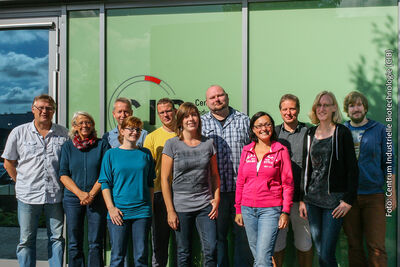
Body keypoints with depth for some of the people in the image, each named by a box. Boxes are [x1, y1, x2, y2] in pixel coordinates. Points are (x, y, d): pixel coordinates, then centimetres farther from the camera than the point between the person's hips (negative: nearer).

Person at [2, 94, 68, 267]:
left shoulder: (63, 134, 3)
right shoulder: (19, 133, 2)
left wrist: (65, 186, 5)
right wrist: (22, 182, 4)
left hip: (56, 195, 1)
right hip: (28, 195, 0)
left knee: (57, 238, 9)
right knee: (26, 240, 6)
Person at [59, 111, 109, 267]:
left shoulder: (102, 145, 5)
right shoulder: (67, 146, 8)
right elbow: (63, 175, 2)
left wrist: (92, 193, -11)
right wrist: (80, 193, -10)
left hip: (97, 199, -1)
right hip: (73, 198, 1)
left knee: (95, 243, 1)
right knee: (74, 243, 5)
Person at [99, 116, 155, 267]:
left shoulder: (145, 154, 10)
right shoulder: (111, 154, 4)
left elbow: (150, 183, 14)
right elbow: (105, 183, 1)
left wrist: (150, 206, 8)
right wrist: (111, 208, -8)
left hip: (142, 211, 2)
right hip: (118, 212, -1)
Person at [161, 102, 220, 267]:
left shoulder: (208, 143, 6)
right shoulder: (172, 145, -2)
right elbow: (164, 179, -3)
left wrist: (216, 200, 2)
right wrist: (170, 210, -6)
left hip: (205, 206, 2)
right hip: (181, 207, -2)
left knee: (211, 250, -4)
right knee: (184, 253, 6)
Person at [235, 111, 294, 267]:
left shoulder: (281, 151, -2)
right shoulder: (246, 151, 8)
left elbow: (288, 184, -1)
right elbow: (240, 182, 13)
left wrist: (285, 212, -6)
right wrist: (238, 210, 12)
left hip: (271, 209, -4)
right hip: (248, 209, 4)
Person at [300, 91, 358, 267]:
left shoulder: (342, 133, -2)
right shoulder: (310, 133, 11)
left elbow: (352, 169, -4)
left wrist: (348, 200, -9)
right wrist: (302, 199, 11)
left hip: (334, 199, -5)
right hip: (312, 199, 5)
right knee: (319, 251, 9)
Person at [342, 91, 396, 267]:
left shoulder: (379, 130, 6)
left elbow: (388, 162, 7)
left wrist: (392, 192, 1)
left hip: (373, 195, -1)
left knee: (376, 247, -5)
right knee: (354, 245, 8)